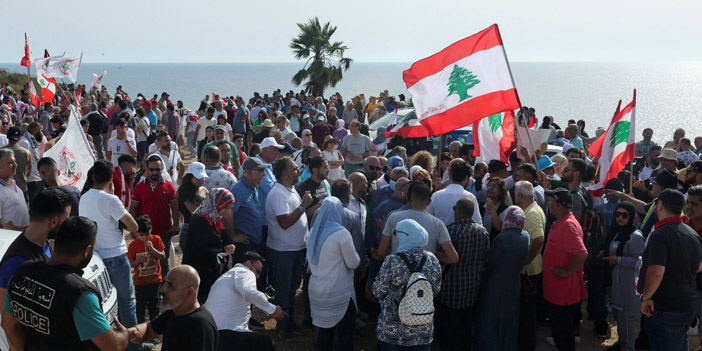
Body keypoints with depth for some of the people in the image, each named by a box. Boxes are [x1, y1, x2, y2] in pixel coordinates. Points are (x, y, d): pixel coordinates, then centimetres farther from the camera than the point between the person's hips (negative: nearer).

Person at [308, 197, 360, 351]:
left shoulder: (314, 231, 4)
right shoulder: (341, 233, -16)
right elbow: (353, 263, -12)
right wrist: (356, 256, 7)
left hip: (316, 289, 6)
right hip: (339, 292, -6)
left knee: (322, 328, 17)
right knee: (344, 332, 4)